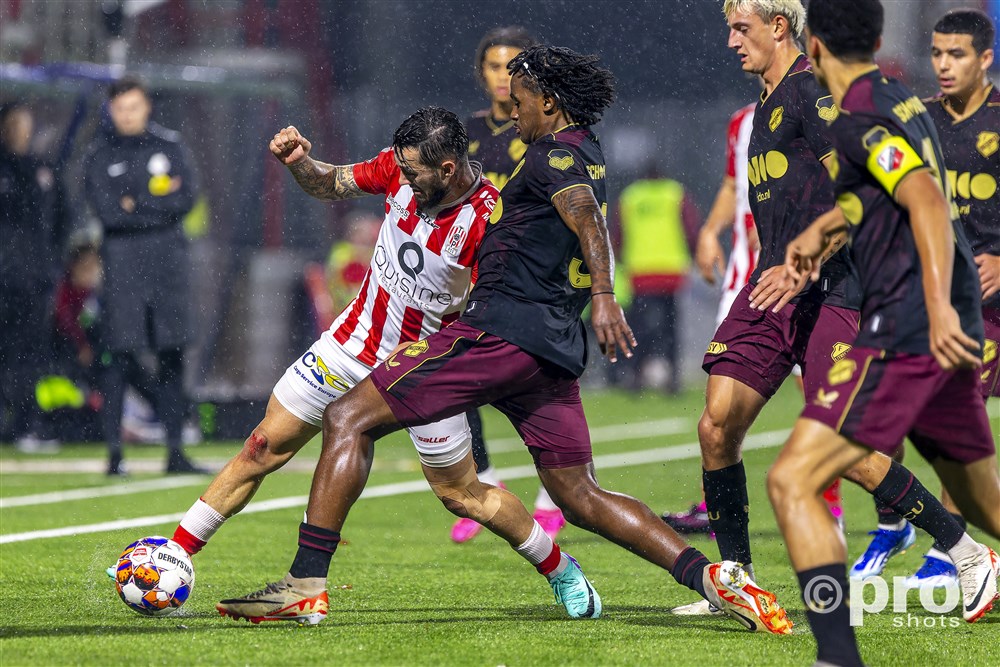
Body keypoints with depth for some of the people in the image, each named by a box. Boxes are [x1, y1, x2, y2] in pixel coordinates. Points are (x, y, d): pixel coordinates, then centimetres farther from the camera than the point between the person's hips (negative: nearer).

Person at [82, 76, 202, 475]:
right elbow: (107, 212, -8)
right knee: (120, 359, -7)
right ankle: (114, 453, -5)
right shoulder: (99, 156, 4)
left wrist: (136, 205, -7)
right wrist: (158, 206, -6)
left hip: (169, 257, 2)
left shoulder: (170, 146, 10)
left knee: (173, 358, 3)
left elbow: (187, 198, -2)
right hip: (122, 259, -2)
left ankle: (175, 452, 8)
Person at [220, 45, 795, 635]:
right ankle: (712, 577, -5)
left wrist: (604, 296, -41)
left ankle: (306, 581, -15)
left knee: (349, 417, -6)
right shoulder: (587, 152, 22)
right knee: (581, 497, 11)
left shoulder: (555, 154, -6)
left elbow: (588, 220, -25)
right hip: (557, 346, 9)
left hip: (504, 331, -9)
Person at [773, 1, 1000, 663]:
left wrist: (938, 306, -35)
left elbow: (928, 201, -25)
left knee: (792, 481, -15)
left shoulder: (859, 118, -11)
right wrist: (823, 227, 36)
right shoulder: (903, 99, 17)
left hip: (905, 330, -10)